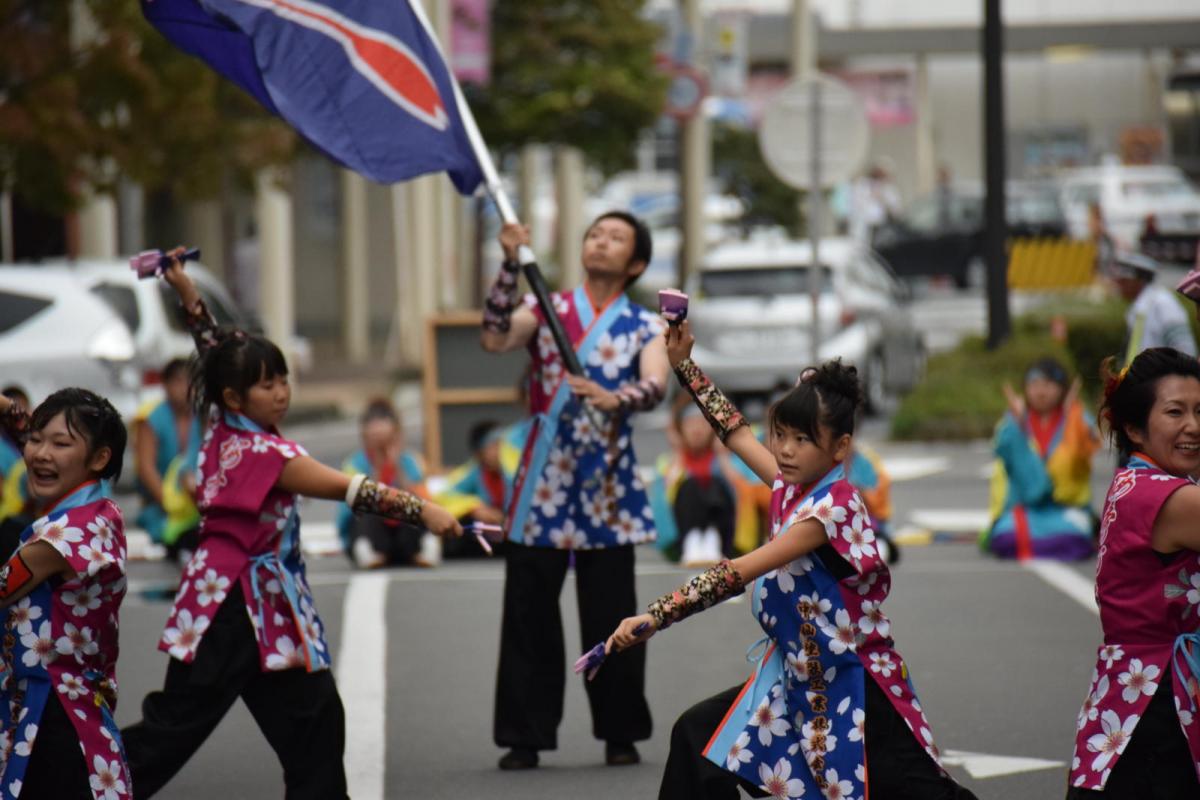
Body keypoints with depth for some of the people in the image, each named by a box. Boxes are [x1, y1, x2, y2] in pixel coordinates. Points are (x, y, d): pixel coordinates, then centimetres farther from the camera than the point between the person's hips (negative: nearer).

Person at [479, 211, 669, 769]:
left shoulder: (645, 328, 8)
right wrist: (511, 265, -17)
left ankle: (621, 733, 12)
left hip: (607, 482, 0)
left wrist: (614, 399, -32)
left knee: (610, 614, 1)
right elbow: (495, 340, -10)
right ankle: (525, 735, 6)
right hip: (545, 476, 0)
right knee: (529, 610, 0)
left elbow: (656, 386, -11)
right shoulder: (546, 310, 9)